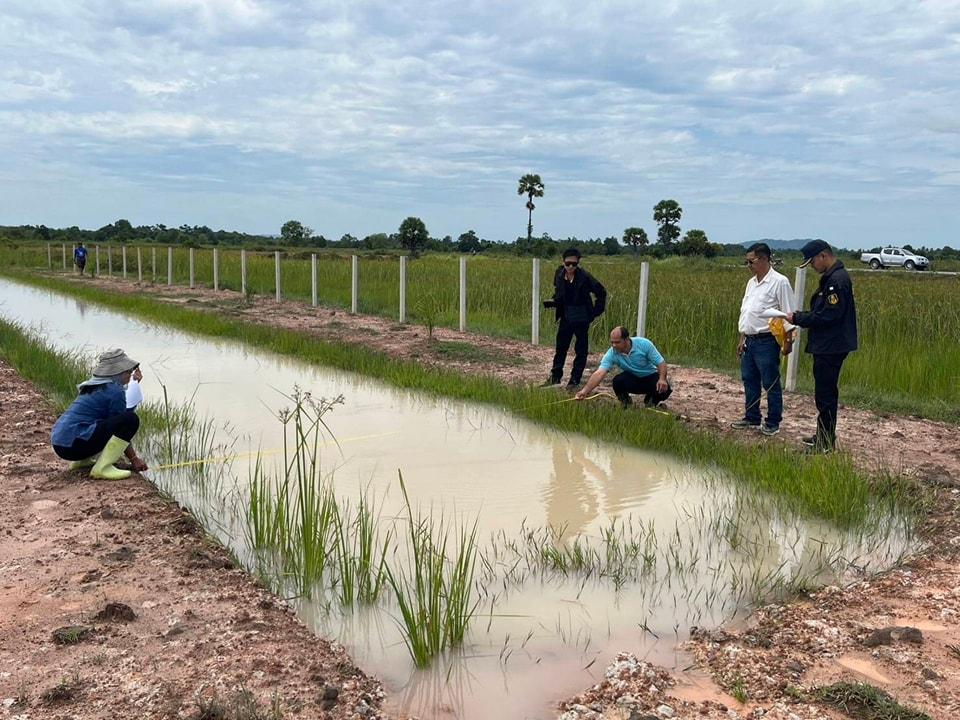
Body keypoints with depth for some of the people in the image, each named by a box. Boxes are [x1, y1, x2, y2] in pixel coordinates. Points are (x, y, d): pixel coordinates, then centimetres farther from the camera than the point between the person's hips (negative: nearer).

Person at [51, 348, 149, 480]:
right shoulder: (114, 390, -9)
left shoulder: (94, 386, 19)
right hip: (74, 444, -10)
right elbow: (124, 424, -5)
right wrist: (134, 459, 3)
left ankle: (83, 461, 16)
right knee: (131, 419, -16)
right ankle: (102, 467, -18)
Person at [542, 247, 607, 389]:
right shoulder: (559, 274, -3)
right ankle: (555, 376, 23)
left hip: (582, 318, -4)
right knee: (561, 347, 12)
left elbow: (601, 292, -7)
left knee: (581, 350, 5)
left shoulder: (584, 277, -16)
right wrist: (552, 302, -6)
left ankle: (575, 380, 12)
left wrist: (596, 311, -10)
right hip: (566, 317, 4)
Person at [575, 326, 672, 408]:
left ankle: (651, 401, 8)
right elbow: (599, 373, -32)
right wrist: (585, 391, -45)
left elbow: (661, 363, -18)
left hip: (651, 376, 0)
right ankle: (625, 401, 2)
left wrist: (662, 379, -37)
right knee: (617, 381, -32)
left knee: (664, 389, -29)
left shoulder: (644, 344, -24)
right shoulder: (612, 353, -23)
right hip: (632, 378, 0)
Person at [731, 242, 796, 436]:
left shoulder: (779, 282, -12)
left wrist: (788, 341, -16)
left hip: (767, 341, -8)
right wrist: (742, 339, 19)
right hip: (750, 340, 8)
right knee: (749, 381, 14)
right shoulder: (752, 282, 14)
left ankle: (773, 423, 9)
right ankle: (752, 418, 25)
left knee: (771, 384, 0)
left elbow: (788, 315, -13)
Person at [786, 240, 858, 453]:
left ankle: (826, 443, 4)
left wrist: (798, 319, -15)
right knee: (825, 393, 18)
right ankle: (823, 437, 28)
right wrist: (800, 316, 5)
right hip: (827, 346, 11)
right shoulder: (831, 277, 14)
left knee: (825, 395, -3)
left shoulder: (838, 280, -19)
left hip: (831, 348, -11)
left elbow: (828, 316, -23)